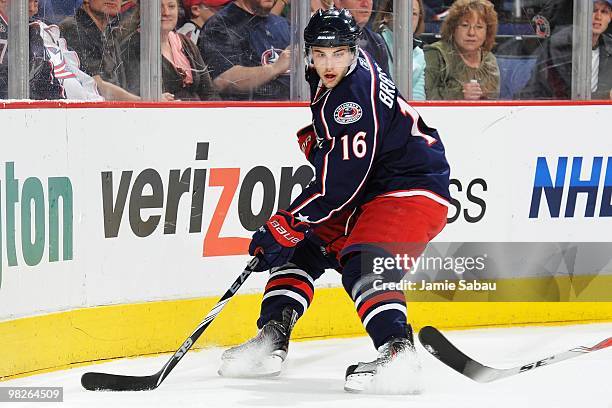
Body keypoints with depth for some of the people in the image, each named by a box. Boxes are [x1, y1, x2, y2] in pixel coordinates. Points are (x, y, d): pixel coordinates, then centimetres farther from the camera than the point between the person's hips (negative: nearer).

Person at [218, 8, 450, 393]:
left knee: (362, 260, -30)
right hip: (368, 191, 11)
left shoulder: (356, 96, -27)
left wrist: (284, 226, -24)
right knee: (304, 246, 10)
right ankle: (271, 340, 12)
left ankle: (397, 350, -44)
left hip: (413, 188, -11)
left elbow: (338, 185, -29)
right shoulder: (324, 79, 3)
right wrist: (314, 140, 21)